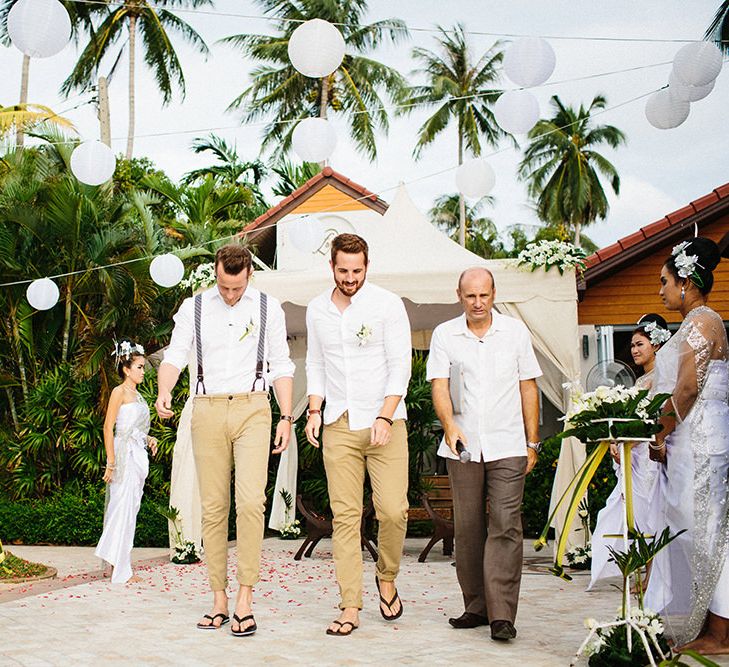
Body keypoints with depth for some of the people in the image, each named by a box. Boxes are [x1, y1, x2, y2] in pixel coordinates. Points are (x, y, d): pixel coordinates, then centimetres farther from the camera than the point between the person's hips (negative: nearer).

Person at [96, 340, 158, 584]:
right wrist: (111, 462, -17)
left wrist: (148, 440, 8)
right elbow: (109, 427, -12)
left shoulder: (137, 395, 18)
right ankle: (120, 570, -5)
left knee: (130, 509, 9)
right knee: (123, 507, -8)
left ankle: (119, 565, 15)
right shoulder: (119, 392, -7)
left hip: (139, 456, 9)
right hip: (124, 454, -9)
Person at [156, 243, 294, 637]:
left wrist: (286, 417, 3)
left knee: (250, 502, -15)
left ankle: (245, 597, -8)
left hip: (252, 410, -1)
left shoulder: (268, 309, 8)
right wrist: (164, 394, -20)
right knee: (213, 508, 2)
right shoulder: (193, 308, 8)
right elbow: (175, 356, 0)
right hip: (207, 411, 1)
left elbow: (280, 366, 10)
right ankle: (219, 599, 10)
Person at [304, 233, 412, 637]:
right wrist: (314, 410, 4)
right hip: (339, 426, 3)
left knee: (393, 510, -9)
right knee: (344, 515, -1)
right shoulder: (317, 310, 10)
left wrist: (385, 418, -14)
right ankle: (350, 607, 3)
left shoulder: (387, 304, -3)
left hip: (385, 423, -3)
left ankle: (387, 578, 19)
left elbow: (400, 366, -6)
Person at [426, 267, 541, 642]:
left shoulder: (515, 331, 7)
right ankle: (476, 607, 16)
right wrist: (449, 424, -22)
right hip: (462, 445, 1)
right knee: (467, 527, 5)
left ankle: (501, 615, -10)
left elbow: (528, 388, 10)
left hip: (507, 445, -1)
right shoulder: (444, 335, 6)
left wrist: (532, 442, 6)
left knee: (505, 526, -9)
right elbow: (439, 384, -3)